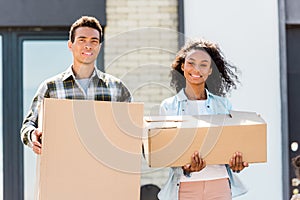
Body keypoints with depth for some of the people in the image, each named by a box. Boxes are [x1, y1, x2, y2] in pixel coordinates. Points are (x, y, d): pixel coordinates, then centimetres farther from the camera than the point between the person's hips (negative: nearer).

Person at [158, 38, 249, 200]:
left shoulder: (223, 105, 11)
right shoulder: (168, 106, 6)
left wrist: (236, 163, -11)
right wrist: (185, 166, -19)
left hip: (220, 186, 1)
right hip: (185, 186, -1)